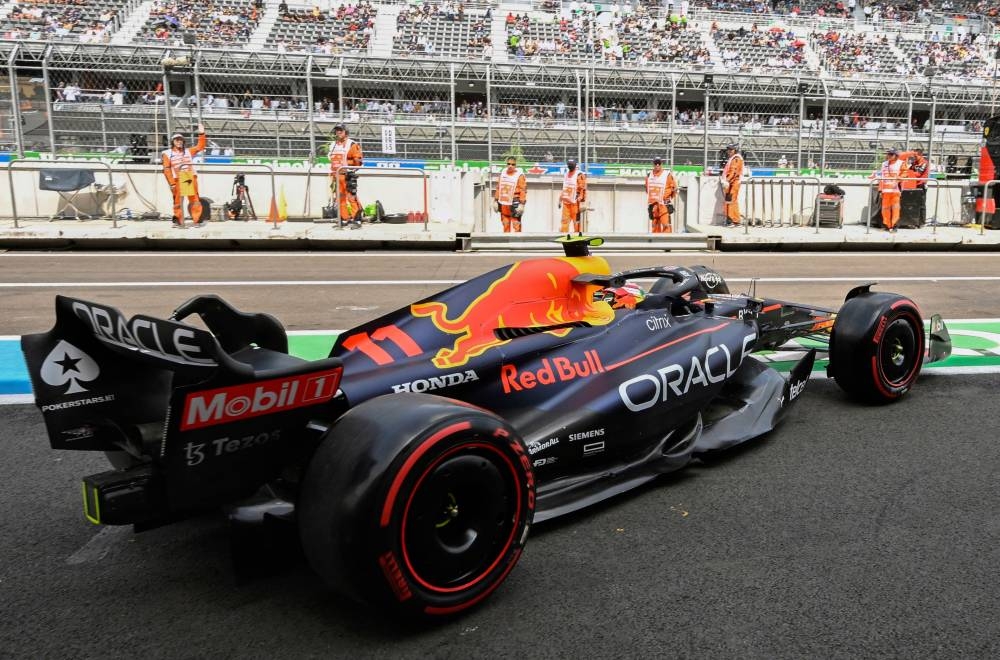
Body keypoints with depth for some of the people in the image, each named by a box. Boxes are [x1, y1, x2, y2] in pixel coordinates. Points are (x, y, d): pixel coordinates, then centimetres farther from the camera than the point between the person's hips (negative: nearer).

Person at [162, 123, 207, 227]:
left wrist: (201, 134, 7)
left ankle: (197, 220, 5)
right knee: (178, 200, -1)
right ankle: (179, 221, 5)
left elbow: (200, 147, 17)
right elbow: (167, 169, -1)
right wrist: (172, 183, -10)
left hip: (191, 178, 3)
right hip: (177, 180, -3)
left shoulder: (188, 151, 18)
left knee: (194, 199, 1)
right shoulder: (167, 154, 6)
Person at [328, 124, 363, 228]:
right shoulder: (333, 145, 19)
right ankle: (344, 219, 17)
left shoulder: (352, 144, -3)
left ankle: (357, 220, -15)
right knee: (340, 199, 9)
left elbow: (358, 161, -8)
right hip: (337, 176, 7)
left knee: (352, 197, -14)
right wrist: (332, 177, 19)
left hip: (348, 176, -7)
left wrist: (346, 162, -16)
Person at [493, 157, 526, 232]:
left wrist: (521, 204, -17)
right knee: (505, 225, 11)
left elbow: (523, 190, -11)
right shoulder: (502, 174, 13)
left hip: (514, 205, -6)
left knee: (516, 226, -9)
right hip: (503, 204, 6)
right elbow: (498, 188, 18)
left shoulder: (520, 175, -6)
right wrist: (496, 201, 14)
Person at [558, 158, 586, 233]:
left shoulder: (579, 175, -9)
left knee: (576, 220, -3)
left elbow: (582, 189, -13)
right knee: (564, 220, 6)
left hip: (575, 202, -7)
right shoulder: (566, 173, 15)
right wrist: (560, 199, 21)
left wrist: (580, 200, -20)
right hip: (566, 202, 7)